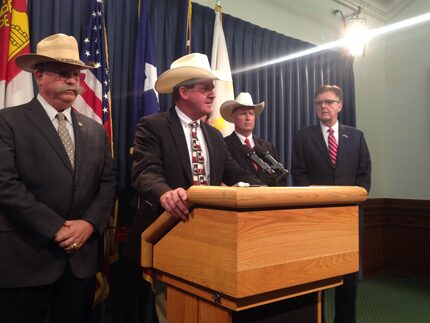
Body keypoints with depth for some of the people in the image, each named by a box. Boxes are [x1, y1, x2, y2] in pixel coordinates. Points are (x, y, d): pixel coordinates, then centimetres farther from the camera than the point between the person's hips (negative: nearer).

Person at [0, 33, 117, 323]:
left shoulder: (95, 130, 12)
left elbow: (108, 182, 7)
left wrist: (89, 223, -8)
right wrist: (56, 229, -16)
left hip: (82, 257, 5)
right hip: (25, 258, -4)